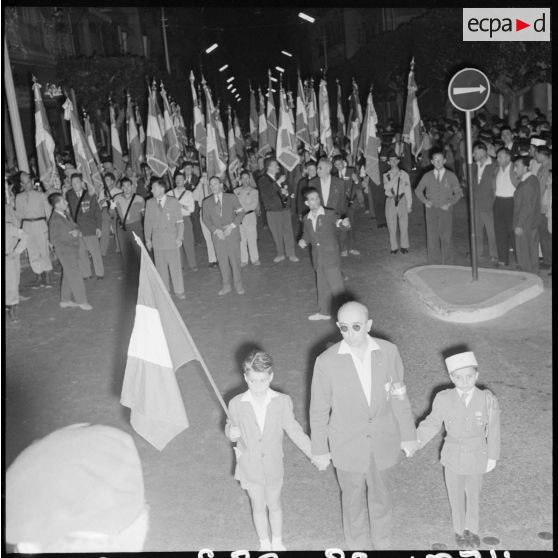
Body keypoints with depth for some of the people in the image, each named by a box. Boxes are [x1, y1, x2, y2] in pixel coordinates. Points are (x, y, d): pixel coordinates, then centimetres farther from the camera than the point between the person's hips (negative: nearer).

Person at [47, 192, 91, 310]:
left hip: (72, 250, 9)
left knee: (68, 276, 17)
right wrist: (71, 235, -18)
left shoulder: (65, 214, 7)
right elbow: (53, 239, -17)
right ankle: (81, 301, 7)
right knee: (75, 277, -3)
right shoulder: (55, 220, -19)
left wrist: (77, 232, -10)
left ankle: (65, 300, 28)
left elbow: (74, 226, 14)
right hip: (65, 251, -9)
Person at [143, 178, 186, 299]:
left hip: (171, 238, -2)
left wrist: (179, 238, -7)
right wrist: (148, 239, 6)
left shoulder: (173, 202, -2)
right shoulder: (149, 203, 5)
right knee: (160, 266, 6)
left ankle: (179, 291, 10)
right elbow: (147, 222, 9)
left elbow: (179, 222, 0)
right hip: (157, 239, 2)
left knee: (175, 266, 0)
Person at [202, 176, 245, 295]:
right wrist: (215, 230, -9)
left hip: (232, 233, -1)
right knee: (222, 261, 2)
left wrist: (232, 225, -10)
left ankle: (238, 284, 11)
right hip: (217, 235, 1)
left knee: (235, 259, -1)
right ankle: (226, 285, 13)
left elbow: (240, 212, 3)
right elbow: (205, 219, 6)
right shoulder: (207, 202, 8)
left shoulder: (231, 198, 5)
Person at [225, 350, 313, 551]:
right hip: (250, 466, 0)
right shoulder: (236, 404, -15)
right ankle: (264, 544, 42)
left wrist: (314, 455, -9)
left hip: (273, 465, 0)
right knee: (258, 507, 17)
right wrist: (232, 433, -22)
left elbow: (294, 430, -6)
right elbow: (230, 427, 2)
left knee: (274, 505, 19)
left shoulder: (282, 402, -16)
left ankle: (277, 542, 44)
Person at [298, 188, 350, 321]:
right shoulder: (307, 219, 7)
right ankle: (324, 312, 28)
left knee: (336, 286, -3)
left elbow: (338, 222, -21)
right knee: (322, 287, 16)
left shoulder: (329, 214, -8)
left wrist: (344, 223, -44)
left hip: (331, 256, -5)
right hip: (318, 259, 5)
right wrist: (303, 241, -2)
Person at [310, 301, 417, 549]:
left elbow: (399, 396, -1)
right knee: (353, 498, 18)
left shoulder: (388, 352, -14)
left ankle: (382, 542, 49)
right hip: (347, 444, -2)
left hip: (383, 440, 2)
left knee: (379, 494, 23)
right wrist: (320, 449, -2)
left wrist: (408, 435, 6)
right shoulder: (327, 362, -20)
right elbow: (319, 409, -9)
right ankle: (357, 545, 45)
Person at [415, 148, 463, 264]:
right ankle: (434, 264, 4)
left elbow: (458, 193, 9)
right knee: (432, 237, -3)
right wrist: (424, 201, 1)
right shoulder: (427, 176, 5)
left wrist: (450, 203, -6)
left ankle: (446, 264, 7)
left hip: (445, 210, 0)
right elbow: (418, 191, 17)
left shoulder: (451, 176, 2)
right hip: (431, 210, 1)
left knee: (446, 237, -1)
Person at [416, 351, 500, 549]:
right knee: (456, 496, 17)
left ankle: (472, 529, 46)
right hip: (453, 457, 0)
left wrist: (492, 457, 0)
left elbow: (493, 430, -8)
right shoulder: (443, 399, -18)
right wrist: (415, 442, -14)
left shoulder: (487, 400, -18)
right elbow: (432, 423, -5)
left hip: (476, 457, 0)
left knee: (473, 495, 20)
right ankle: (460, 531, 42)